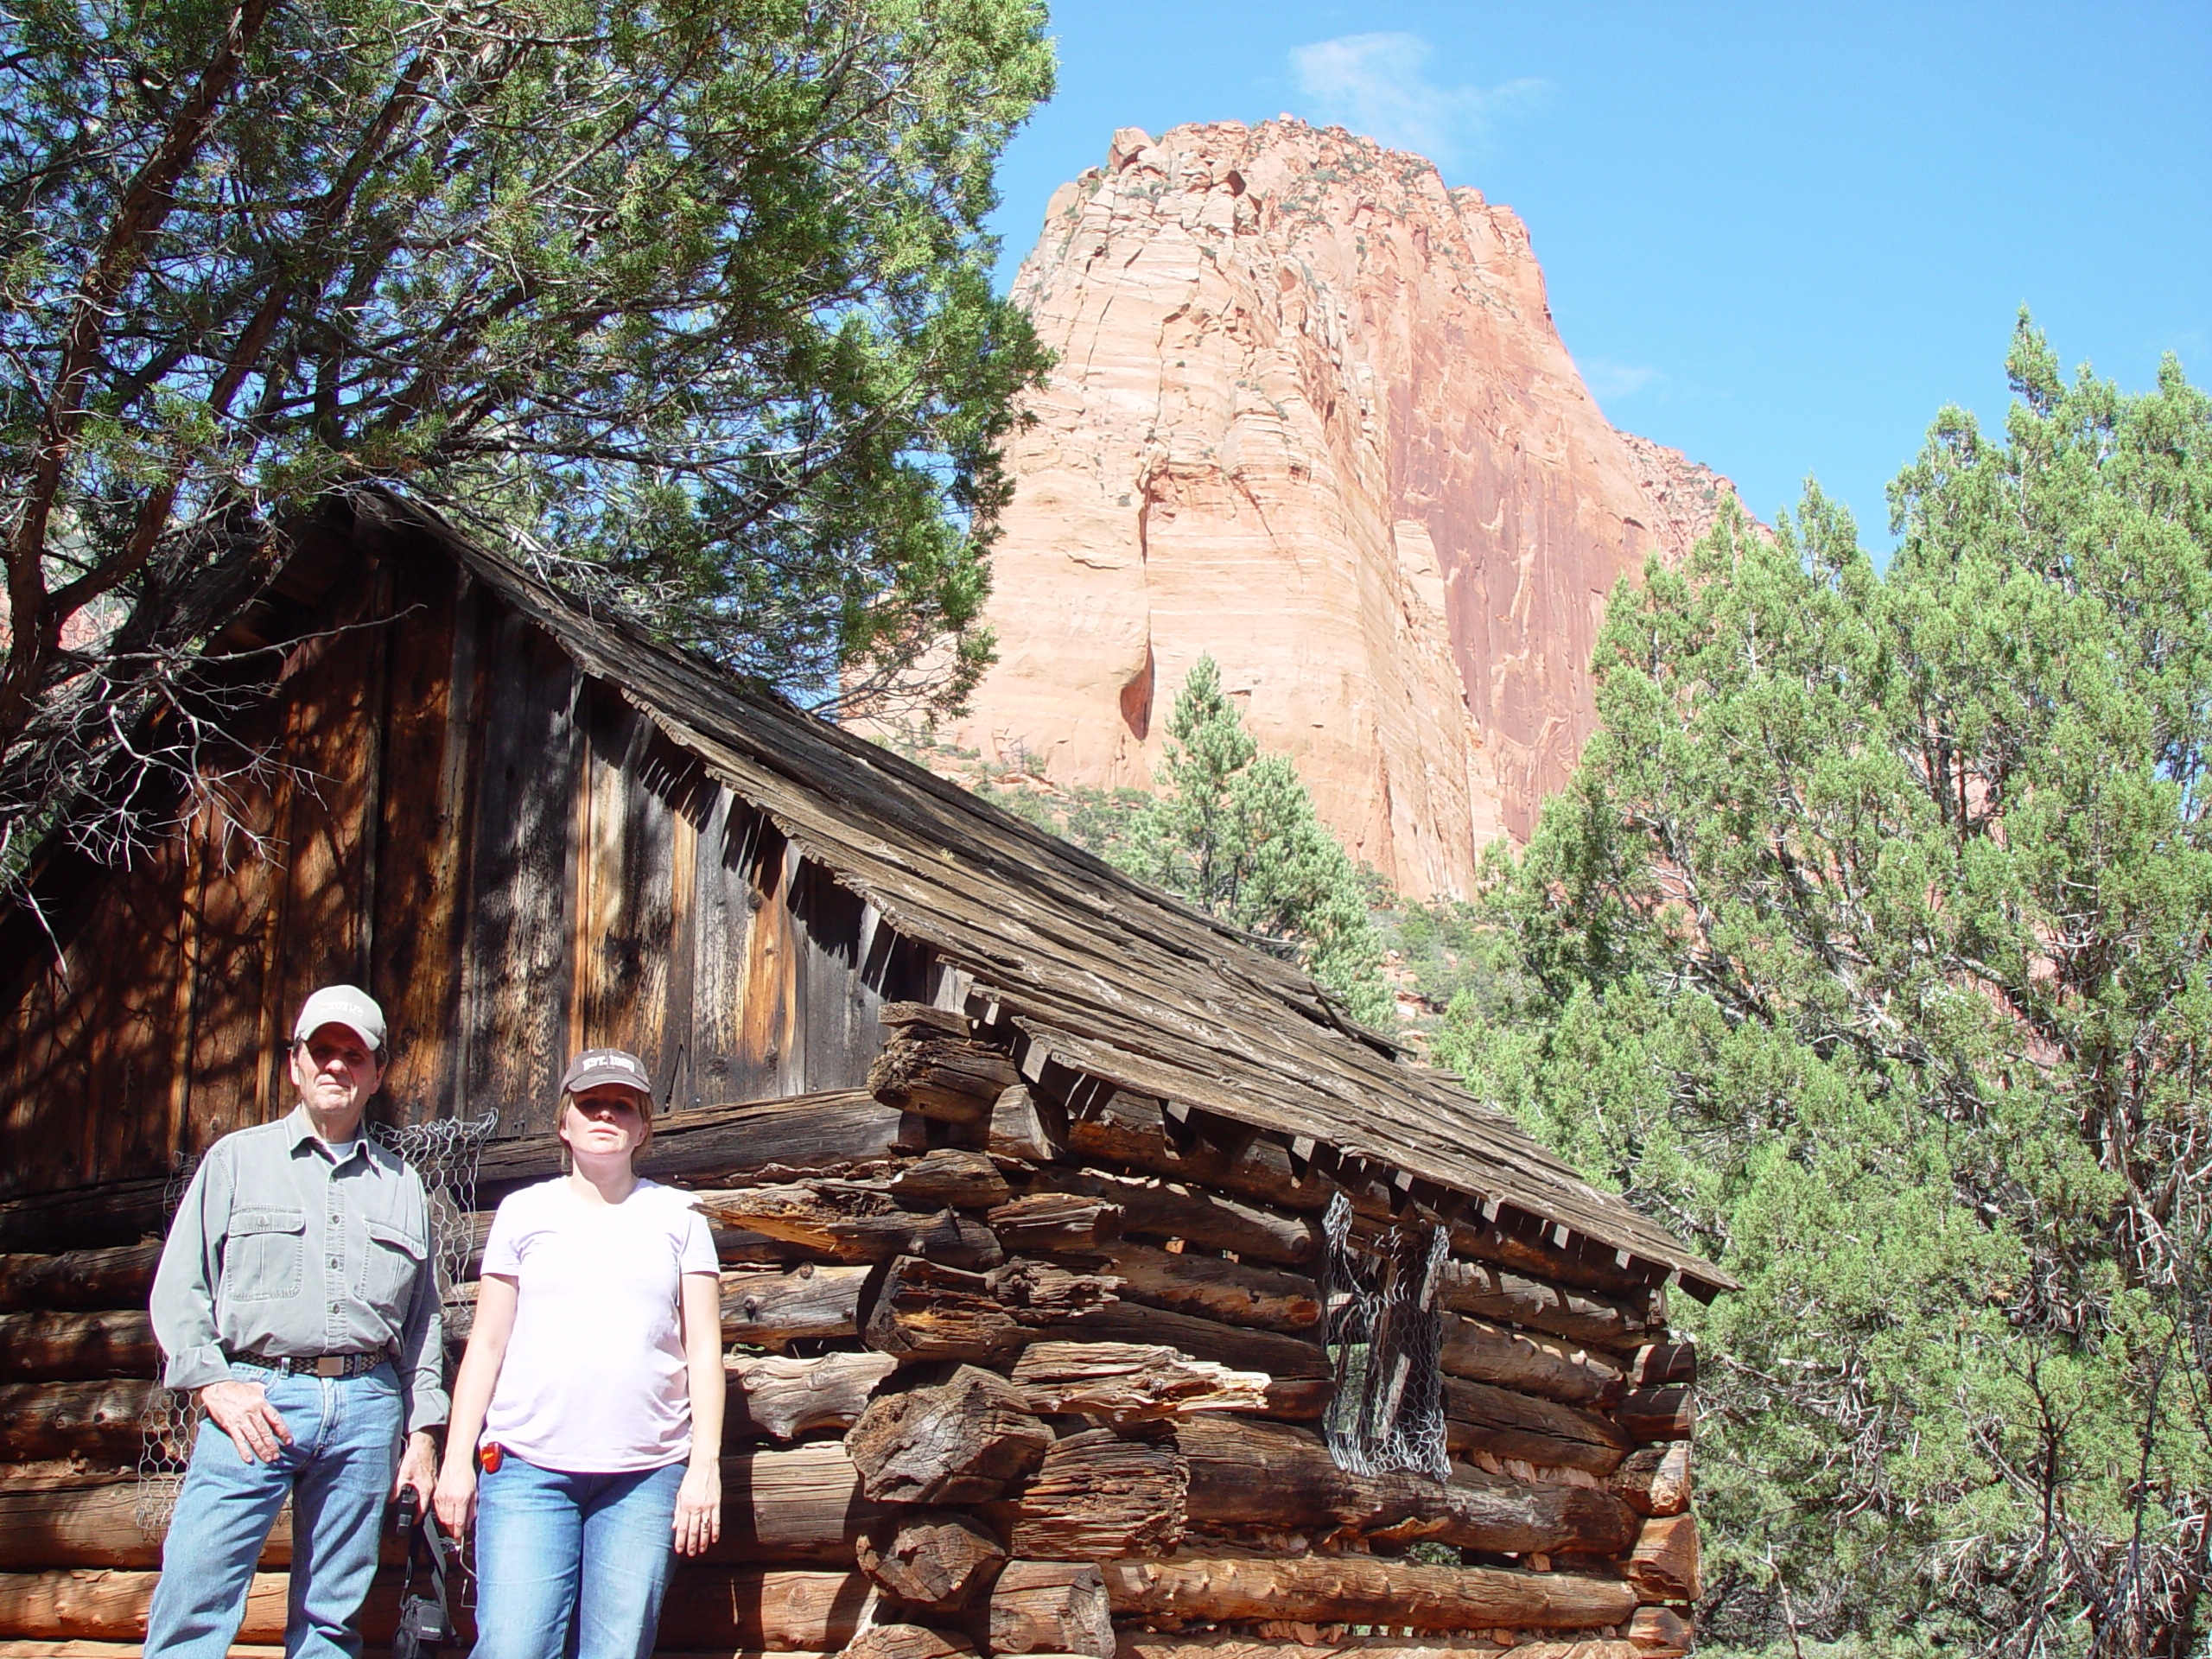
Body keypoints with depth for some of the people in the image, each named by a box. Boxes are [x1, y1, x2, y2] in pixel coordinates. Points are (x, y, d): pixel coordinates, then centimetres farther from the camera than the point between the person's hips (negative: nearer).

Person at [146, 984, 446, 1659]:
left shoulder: (402, 1185, 18)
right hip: (254, 1399, -2)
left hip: (367, 1407, 2)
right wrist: (212, 1382, -8)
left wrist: (423, 1431, 11)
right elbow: (179, 1287, 6)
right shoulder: (237, 1159, 12)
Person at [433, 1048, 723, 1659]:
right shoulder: (525, 1212, 12)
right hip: (528, 1469, 0)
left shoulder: (676, 1217, 12)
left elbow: (703, 1349, 8)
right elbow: (486, 1344, 12)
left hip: (646, 1473, 0)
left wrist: (705, 1465, -1)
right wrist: (456, 1457, 4)